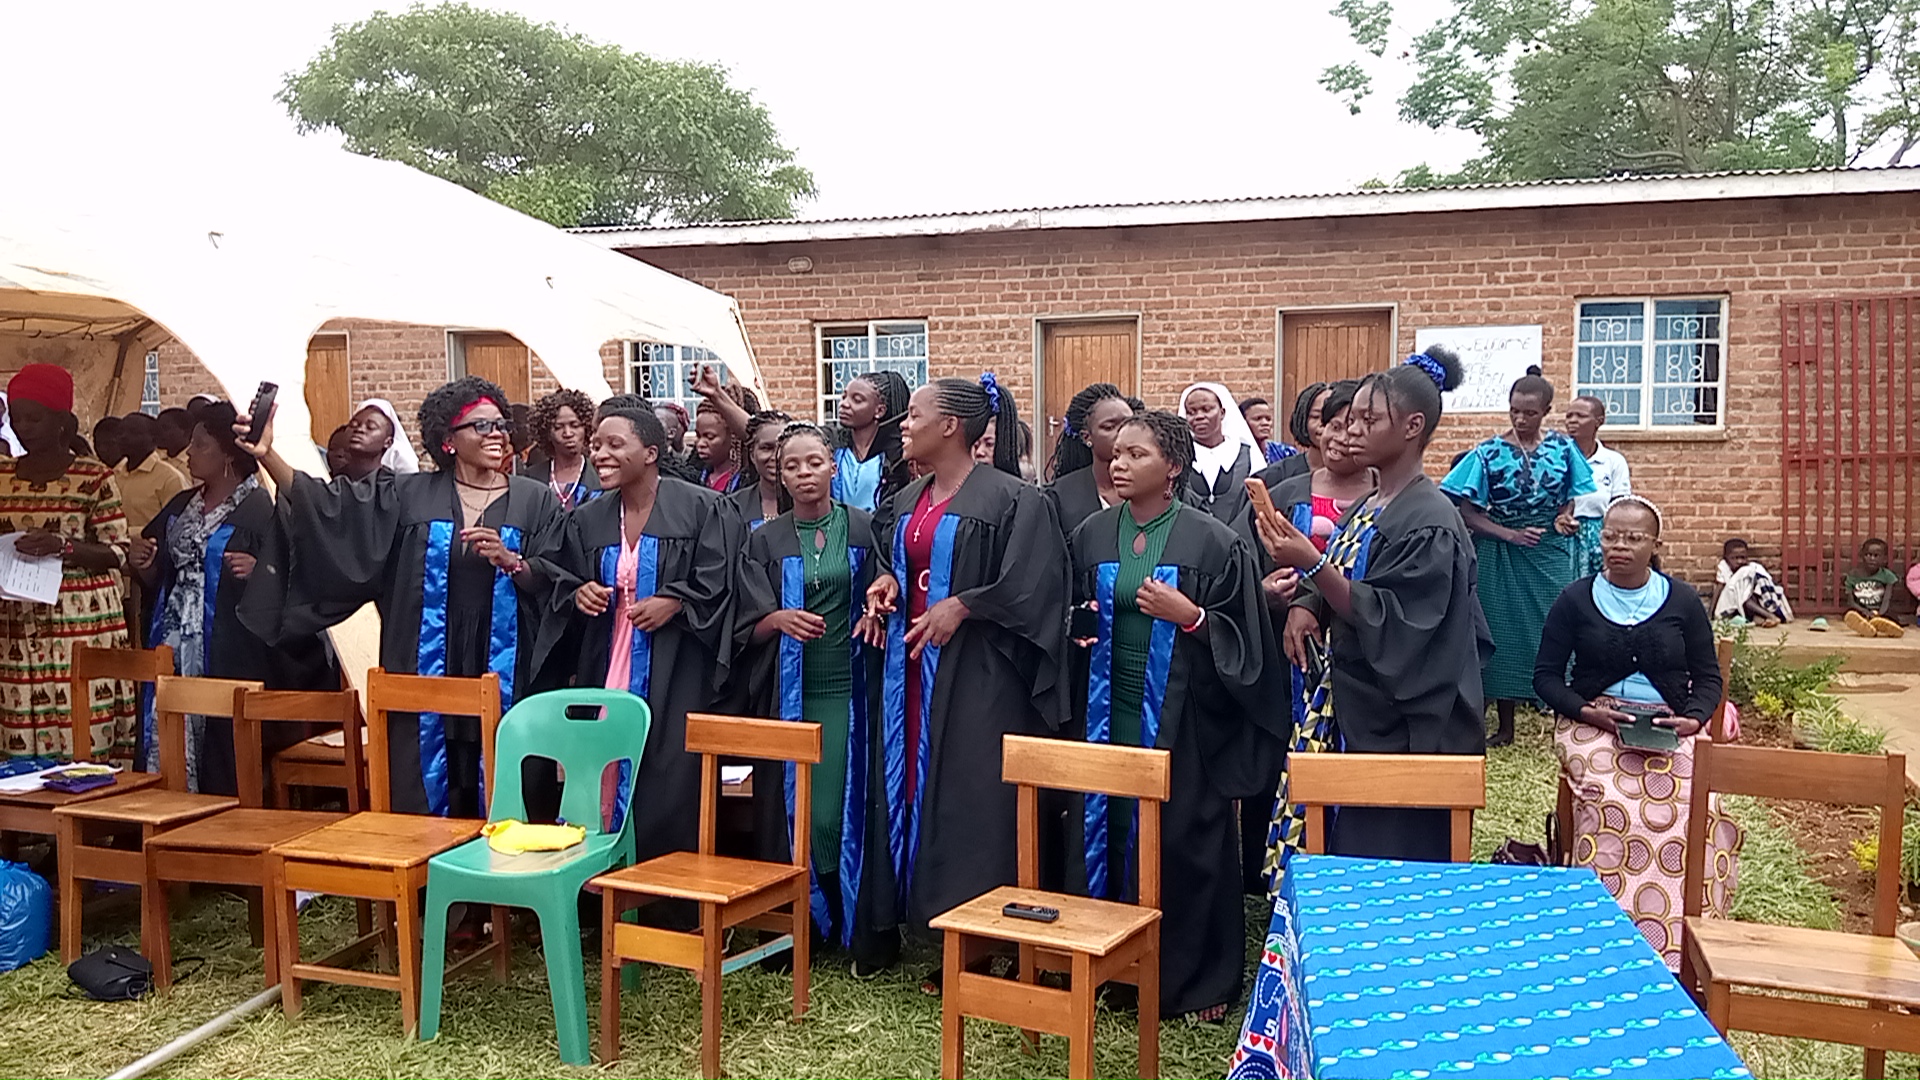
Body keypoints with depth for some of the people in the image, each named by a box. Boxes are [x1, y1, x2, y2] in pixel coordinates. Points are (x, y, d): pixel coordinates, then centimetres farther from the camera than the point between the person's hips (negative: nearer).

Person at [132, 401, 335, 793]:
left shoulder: (260, 508, -6)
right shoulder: (181, 506, 16)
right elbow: (157, 581, 23)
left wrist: (259, 571, -27)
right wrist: (144, 564, 3)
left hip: (231, 657, -7)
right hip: (175, 653, 7)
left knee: (226, 769, -7)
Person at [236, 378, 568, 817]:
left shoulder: (535, 501, 5)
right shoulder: (407, 495, 8)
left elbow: (555, 582, -1)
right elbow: (326, 504, 0)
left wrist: (510, 561, -18)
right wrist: (268, 455, -11)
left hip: (503, 677, -1)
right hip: (425, 675, 1)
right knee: (424, 801, 5)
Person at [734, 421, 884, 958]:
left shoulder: (864, 529, 4)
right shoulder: (765, 541, 7)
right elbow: (747, 627, 5)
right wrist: (779, 619, -16)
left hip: (848, 691, -1)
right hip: (787, 693, 1)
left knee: (846, 809, -4)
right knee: (792, 809, 1)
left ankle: (860, 929, 8)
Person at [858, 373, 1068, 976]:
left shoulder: (1012, 500, -11)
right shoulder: (908, 502, 13)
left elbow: (1033, 586, -15)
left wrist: (961, 606, -18)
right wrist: (886, 583, 3)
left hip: (978, 677, -8)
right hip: (914, 666, 8)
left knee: (972, 801, -4)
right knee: (916, 787, 10)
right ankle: (927, 915, 22)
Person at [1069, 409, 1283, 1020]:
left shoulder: (1213, 543, -7)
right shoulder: (1091, 536, 6)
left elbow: (1244, 638, -6)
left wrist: (1191, 617, -21)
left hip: (1181, 718, -4)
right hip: (1107, 712, 4)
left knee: (1184, 842, 1)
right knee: (1107, 831, 7)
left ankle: (1198, 979, 17)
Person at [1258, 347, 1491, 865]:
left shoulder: (1429, 522, -16)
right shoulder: (1363, 509, 9)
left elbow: (1387, 623, -19)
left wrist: (1311, 564, -27)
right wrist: (1305, 605, -4)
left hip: (1404, 732, -8)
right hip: (1354, 715, 8)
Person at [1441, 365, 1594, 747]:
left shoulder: (1563, 448, 1)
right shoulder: (1489, 453, -5)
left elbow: (1577, 495, 11)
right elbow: (1467, 513, -6)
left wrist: (1564, 517, -11)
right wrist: (1511, 535, -16)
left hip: (1549, 555, 1)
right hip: (1501, 556, -1)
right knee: (1504, 631, 5)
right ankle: (1505, 726, 15)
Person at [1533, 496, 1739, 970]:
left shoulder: (1682, 602, 10)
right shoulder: (1576, 600, 7)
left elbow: (1708, 678, 13)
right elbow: (1545, 675, 7)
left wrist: (1693, 719, -8)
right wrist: (1586, 711, -11)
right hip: (1593, 726, -1)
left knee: (1694, 807, -28)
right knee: (1611, 807, -32)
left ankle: (1679, 943, -20)